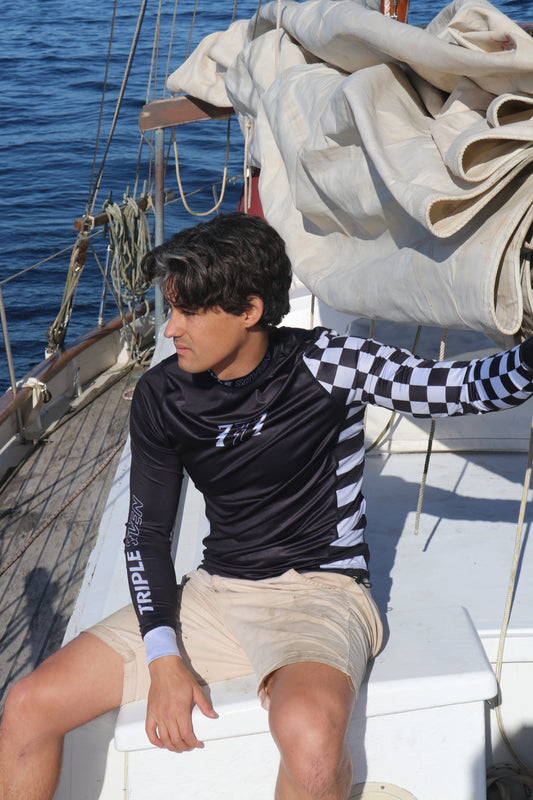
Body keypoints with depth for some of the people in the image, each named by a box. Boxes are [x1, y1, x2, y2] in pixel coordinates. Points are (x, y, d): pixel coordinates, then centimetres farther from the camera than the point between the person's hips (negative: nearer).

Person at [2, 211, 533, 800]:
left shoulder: (325, 365, -11)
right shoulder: (161, 397, 0)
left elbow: (466, 387, -16)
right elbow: (147, 533, 6)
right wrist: (164, 658, -5)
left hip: (320, 589, -4)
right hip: (215, 592, 5)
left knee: (307, 731, -39)